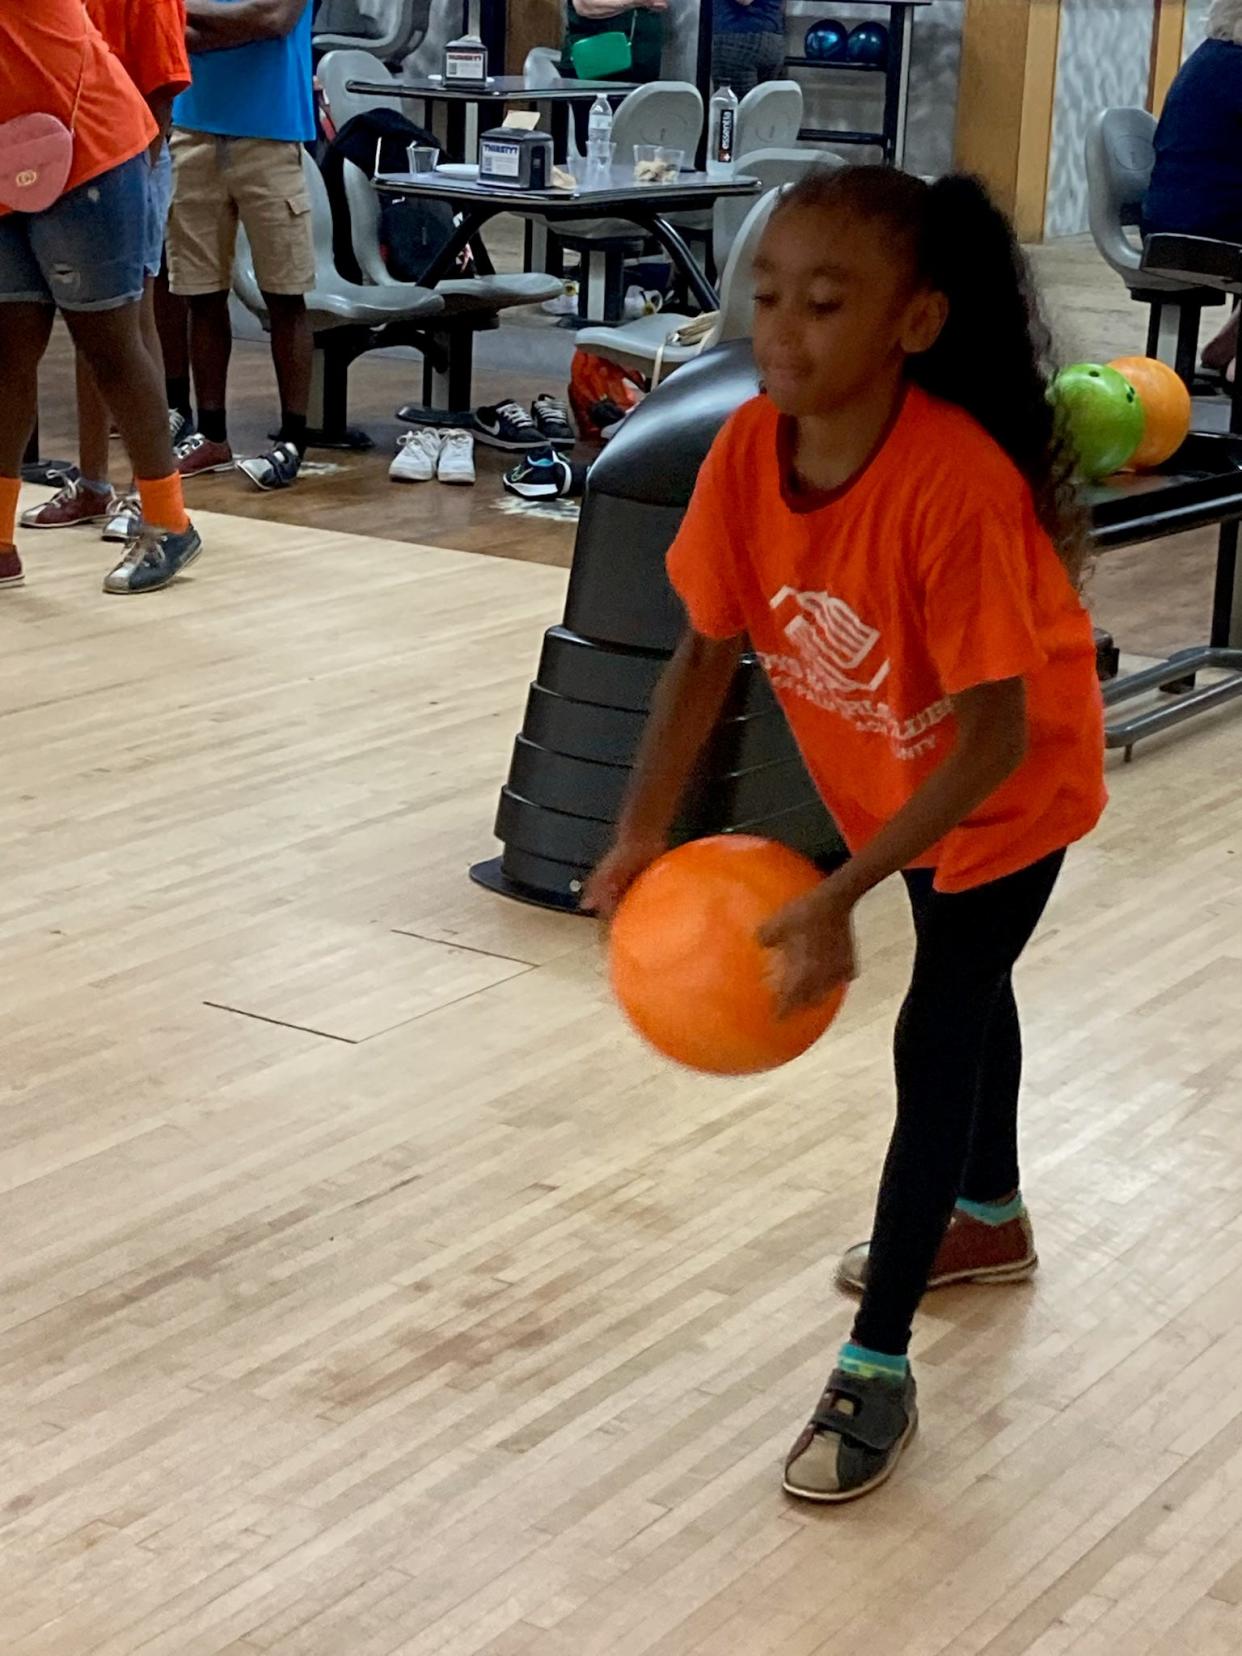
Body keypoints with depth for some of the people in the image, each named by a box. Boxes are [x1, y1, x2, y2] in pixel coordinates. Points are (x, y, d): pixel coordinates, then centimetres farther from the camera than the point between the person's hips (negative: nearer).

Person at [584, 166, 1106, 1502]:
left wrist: (839, 899, -42)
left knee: (935, 1036, -10)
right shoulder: (748, 450, -24)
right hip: (890, 776, 7)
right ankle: (989, 1220, 52)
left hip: (1014, 785, -6)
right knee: (966, 983, 27)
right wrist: (642, 835, -24)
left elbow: (993, 738, -38)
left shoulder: (957, 485, -41)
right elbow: (705, 649, -13)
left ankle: (876, 1370, 2)